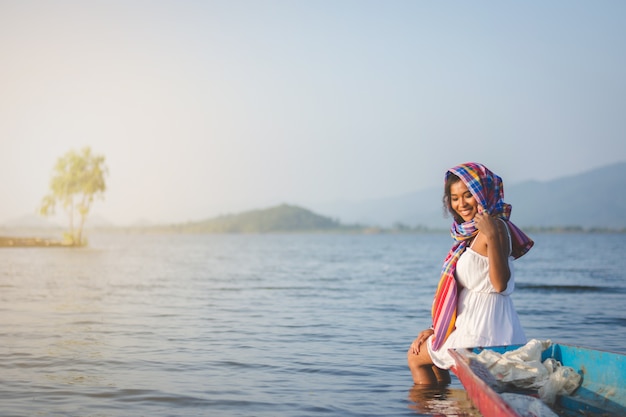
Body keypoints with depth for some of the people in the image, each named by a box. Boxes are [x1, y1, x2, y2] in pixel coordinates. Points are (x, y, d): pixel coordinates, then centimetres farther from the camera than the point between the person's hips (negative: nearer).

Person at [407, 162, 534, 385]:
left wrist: (492, 236, -37)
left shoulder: (495, 227, -18)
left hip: (484, 329, -10)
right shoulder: (470, 233, 12)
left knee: (415, 357, 9)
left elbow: (500, 283, -28)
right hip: (474, 323, 10)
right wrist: (437, 329, 15)